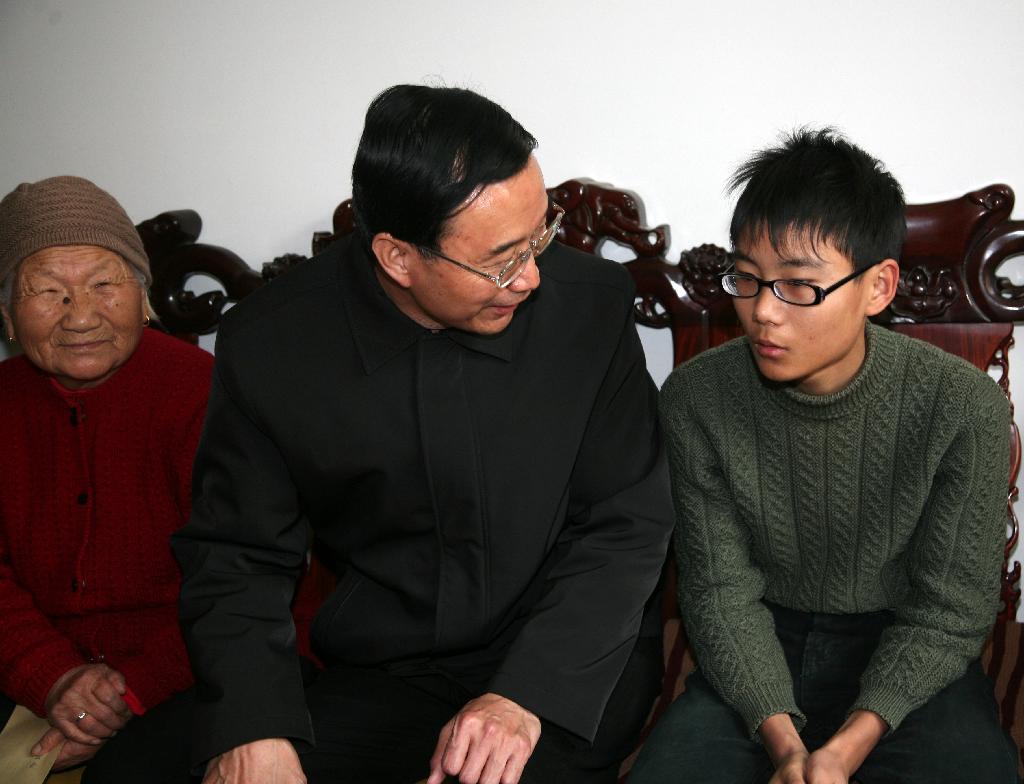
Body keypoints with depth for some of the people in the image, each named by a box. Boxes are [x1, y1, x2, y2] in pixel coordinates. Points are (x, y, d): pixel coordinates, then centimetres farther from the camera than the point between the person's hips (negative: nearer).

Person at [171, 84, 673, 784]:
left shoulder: (594, 302, -9)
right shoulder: (268, 345, -9)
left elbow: (628, 525, -6)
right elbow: (237, 556, -1)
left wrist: (524, 697, -19)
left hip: (569, 668, -1)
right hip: (380, 680, 2)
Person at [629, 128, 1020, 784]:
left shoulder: (965, 409, -15)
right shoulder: (698, 399, -11)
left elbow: (949, 611, -9)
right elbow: (722, 589, -7)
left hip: (908, 659, -1)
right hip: (758, 654, 2)